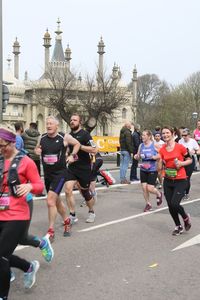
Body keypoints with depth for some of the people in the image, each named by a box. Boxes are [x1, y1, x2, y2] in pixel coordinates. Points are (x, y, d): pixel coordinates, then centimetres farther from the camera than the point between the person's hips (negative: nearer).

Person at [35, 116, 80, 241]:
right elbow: (37, 148, 19)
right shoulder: (42, 138, 2)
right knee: (56, 201, 18)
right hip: (47, 174, 6)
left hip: (59, 173, -6)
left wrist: (72, 155, -5)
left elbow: (77, 144, 8)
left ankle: (51, 231, -7)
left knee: (50, 201, -16)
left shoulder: (64, 137, -9)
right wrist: (37, 151, -4)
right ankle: (67, 221, 42)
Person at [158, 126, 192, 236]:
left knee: (174, 204, -16)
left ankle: (186, 217, 16)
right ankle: (178, 226, 28)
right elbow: (159, 168, 5)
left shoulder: (180, 147, -9)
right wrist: (160, 160, -14)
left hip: (180, 181, -5)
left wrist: (181, 163, -16)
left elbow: (190, 160, 1)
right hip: (168, 181, 5)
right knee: (170, 206, 7)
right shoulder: (162, 150, 3)